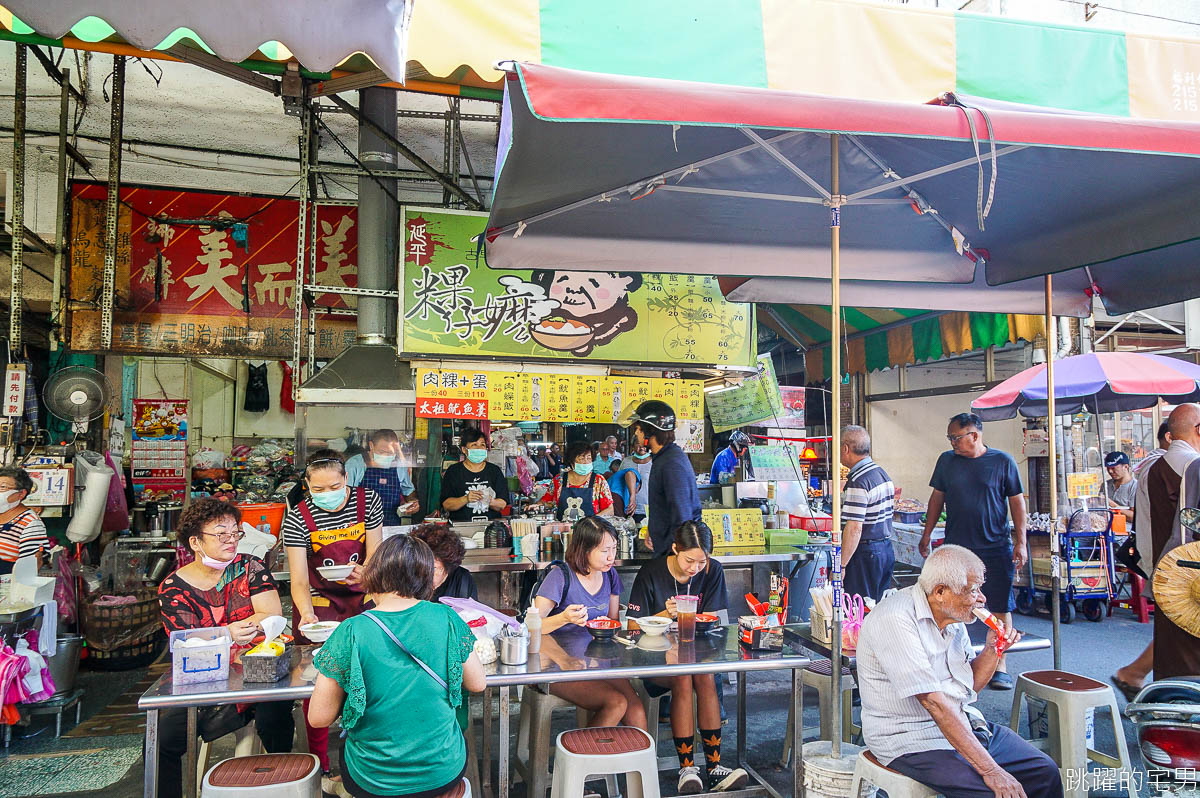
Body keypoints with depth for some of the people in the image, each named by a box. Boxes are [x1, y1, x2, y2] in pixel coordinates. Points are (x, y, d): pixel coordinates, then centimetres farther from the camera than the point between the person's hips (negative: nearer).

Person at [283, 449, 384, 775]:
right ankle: (320, 762, 13)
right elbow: (299, 580, -15)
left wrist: (364, 572, -28)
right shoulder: (297, 519, -12)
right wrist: (306, 612, -34)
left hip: (360, 594, 1)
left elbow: (374, 552, -4)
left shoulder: (368, 501, -7)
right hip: (317, 600, -1)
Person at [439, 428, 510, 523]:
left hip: (491, 525, 0)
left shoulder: (495, 470, 12)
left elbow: (502, 504, 6)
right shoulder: (453, 471, 7)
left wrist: (490, 501, -14)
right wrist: (466, 499, -15)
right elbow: (446, 505, 0)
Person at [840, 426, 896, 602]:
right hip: (887, 549, 10)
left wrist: (840, 566, -20)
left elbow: (854, 529, -23)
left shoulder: (858, 482, -19)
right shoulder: (882, 472, 11)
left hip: (865, 554, -10)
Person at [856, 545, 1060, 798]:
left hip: (964, 724, 8)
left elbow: (971, 685, 16)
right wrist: (990, 770, -27)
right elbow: (933, 701, -27)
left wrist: (992, 650, -2)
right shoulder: (895, 620, -23)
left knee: (1045, 772, -1)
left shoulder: (952, 617, 6)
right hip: (912, 742, -8)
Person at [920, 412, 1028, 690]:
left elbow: (1017, 501, 1)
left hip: (996, 548, -2)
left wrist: (1020, 542, -3)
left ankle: (1000, 666, 14)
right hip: (955, 547, 2)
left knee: (1001, 608, 2)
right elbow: (937, 497, 14)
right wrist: (927, 534, 11)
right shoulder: (947, 461, 6)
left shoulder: (1002, 461, -2)